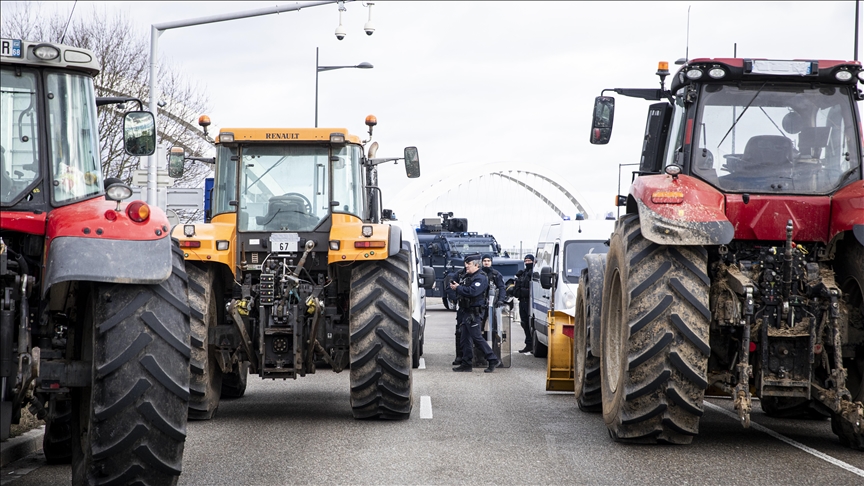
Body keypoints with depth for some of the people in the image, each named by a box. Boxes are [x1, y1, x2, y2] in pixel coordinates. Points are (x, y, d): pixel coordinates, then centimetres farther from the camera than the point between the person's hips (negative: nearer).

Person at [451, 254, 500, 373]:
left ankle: (493, 360, -5)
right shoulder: (468, 276, 19)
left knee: (476, 337, -10)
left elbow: (472, 291, -27)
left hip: (474, 313, -10)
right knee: (466, 338, 9)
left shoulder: (480, 278, -13)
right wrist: (456, 286, 3)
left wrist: (458, 288, -18)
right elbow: (465, 290, 22)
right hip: (466, 312, 10)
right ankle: (467, 363, 14)